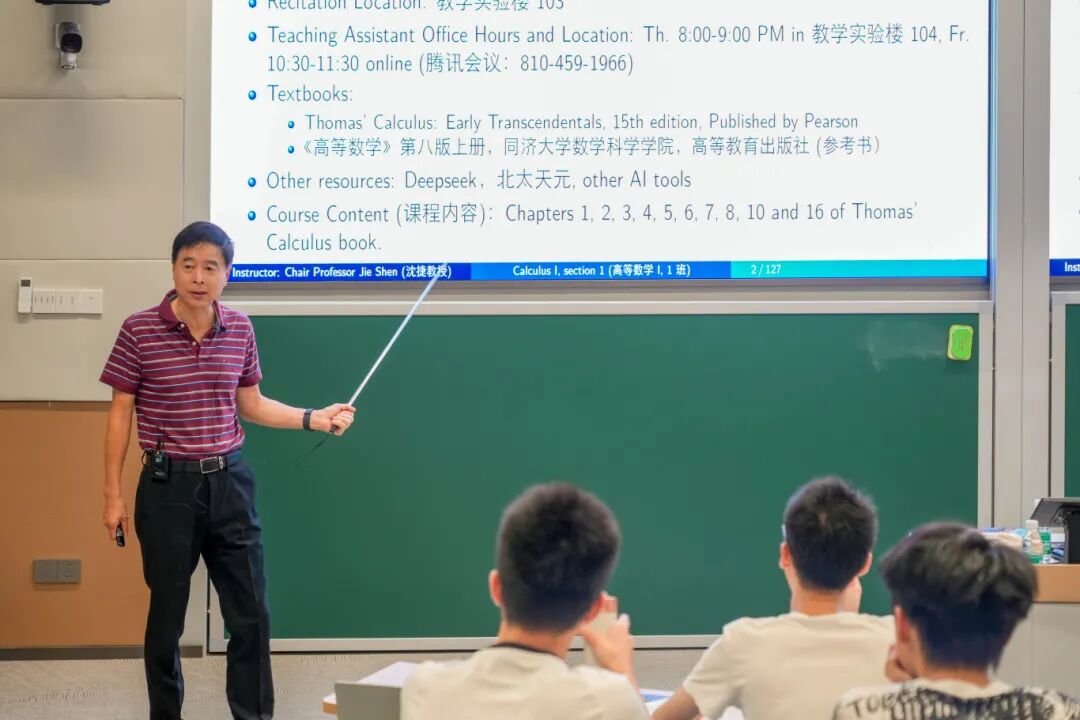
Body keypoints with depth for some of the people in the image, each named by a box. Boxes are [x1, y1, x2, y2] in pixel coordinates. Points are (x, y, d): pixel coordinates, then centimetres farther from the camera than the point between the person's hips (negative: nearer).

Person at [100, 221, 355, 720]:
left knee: (251, 614, 6)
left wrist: (314, 418, 2)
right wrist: (113, 494, -4)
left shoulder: (240, 330, 3)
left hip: (230, 481, 3)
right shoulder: (139, 331, -9)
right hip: (168, 486, -3)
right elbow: (121, 412, -3)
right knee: (166, 615, 7)